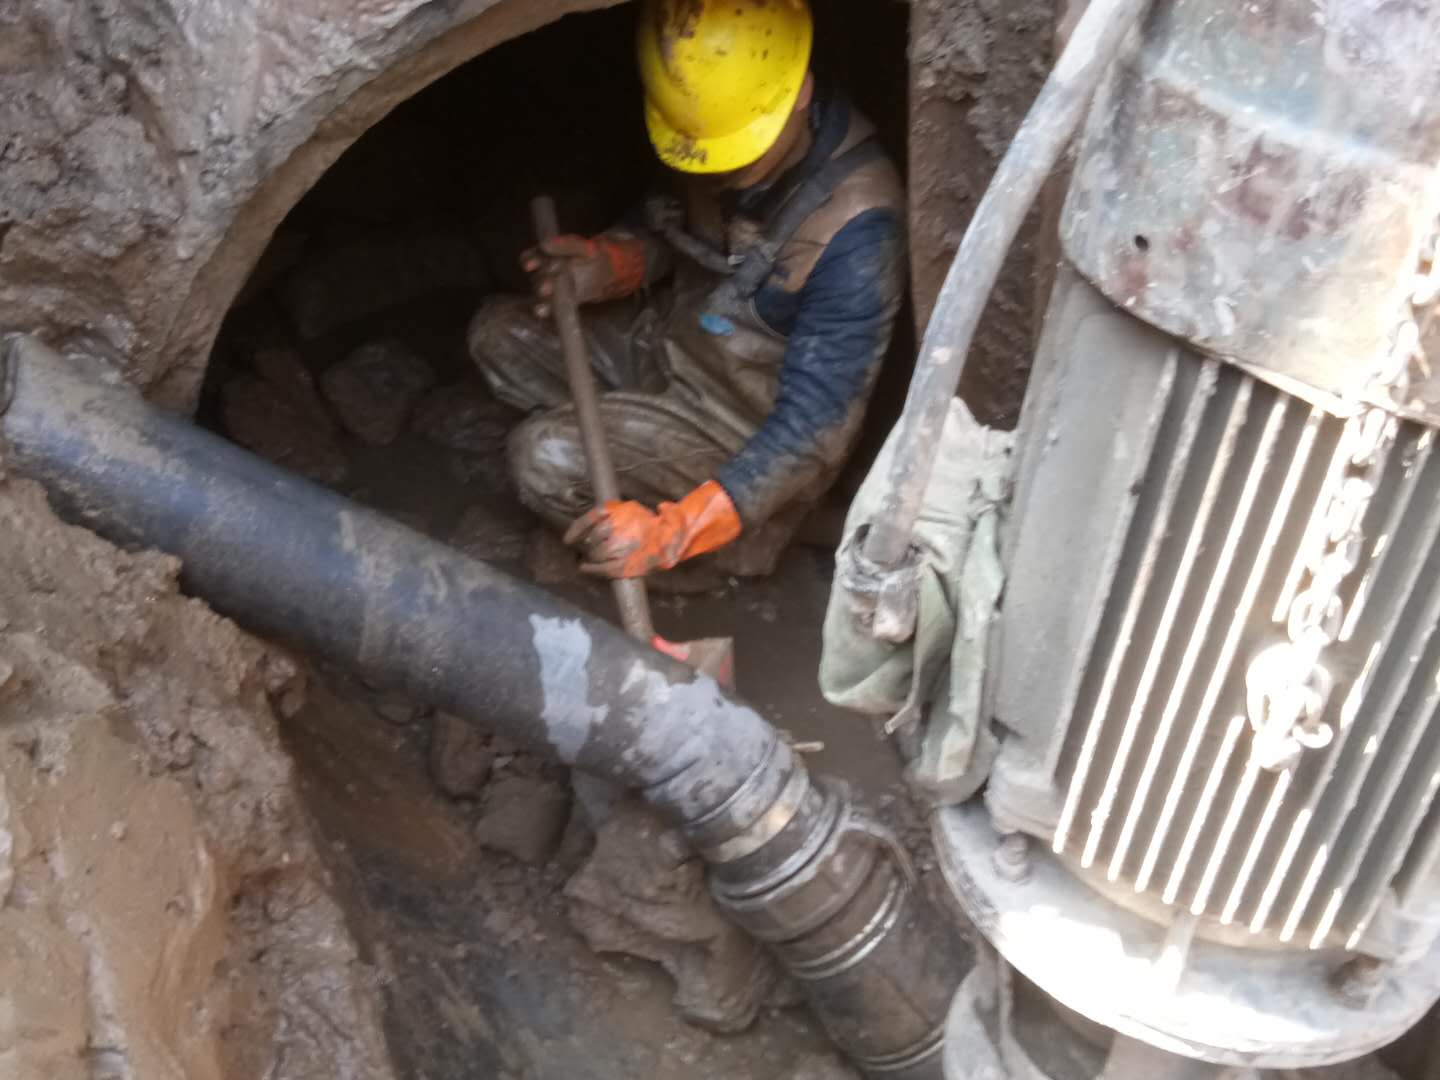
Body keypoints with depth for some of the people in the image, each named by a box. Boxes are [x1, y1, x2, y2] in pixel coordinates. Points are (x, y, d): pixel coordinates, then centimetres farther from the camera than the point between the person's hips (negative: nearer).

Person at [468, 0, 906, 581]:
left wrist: (673, 530, -38)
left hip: (753, 430, -7)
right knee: (497, 331, 2)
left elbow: (814, 425, -31)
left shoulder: (855, 231, -33)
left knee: (547, 459, -22)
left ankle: (719, 539, 0)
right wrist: (615, 262, -15)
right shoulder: (713, 127, -13)